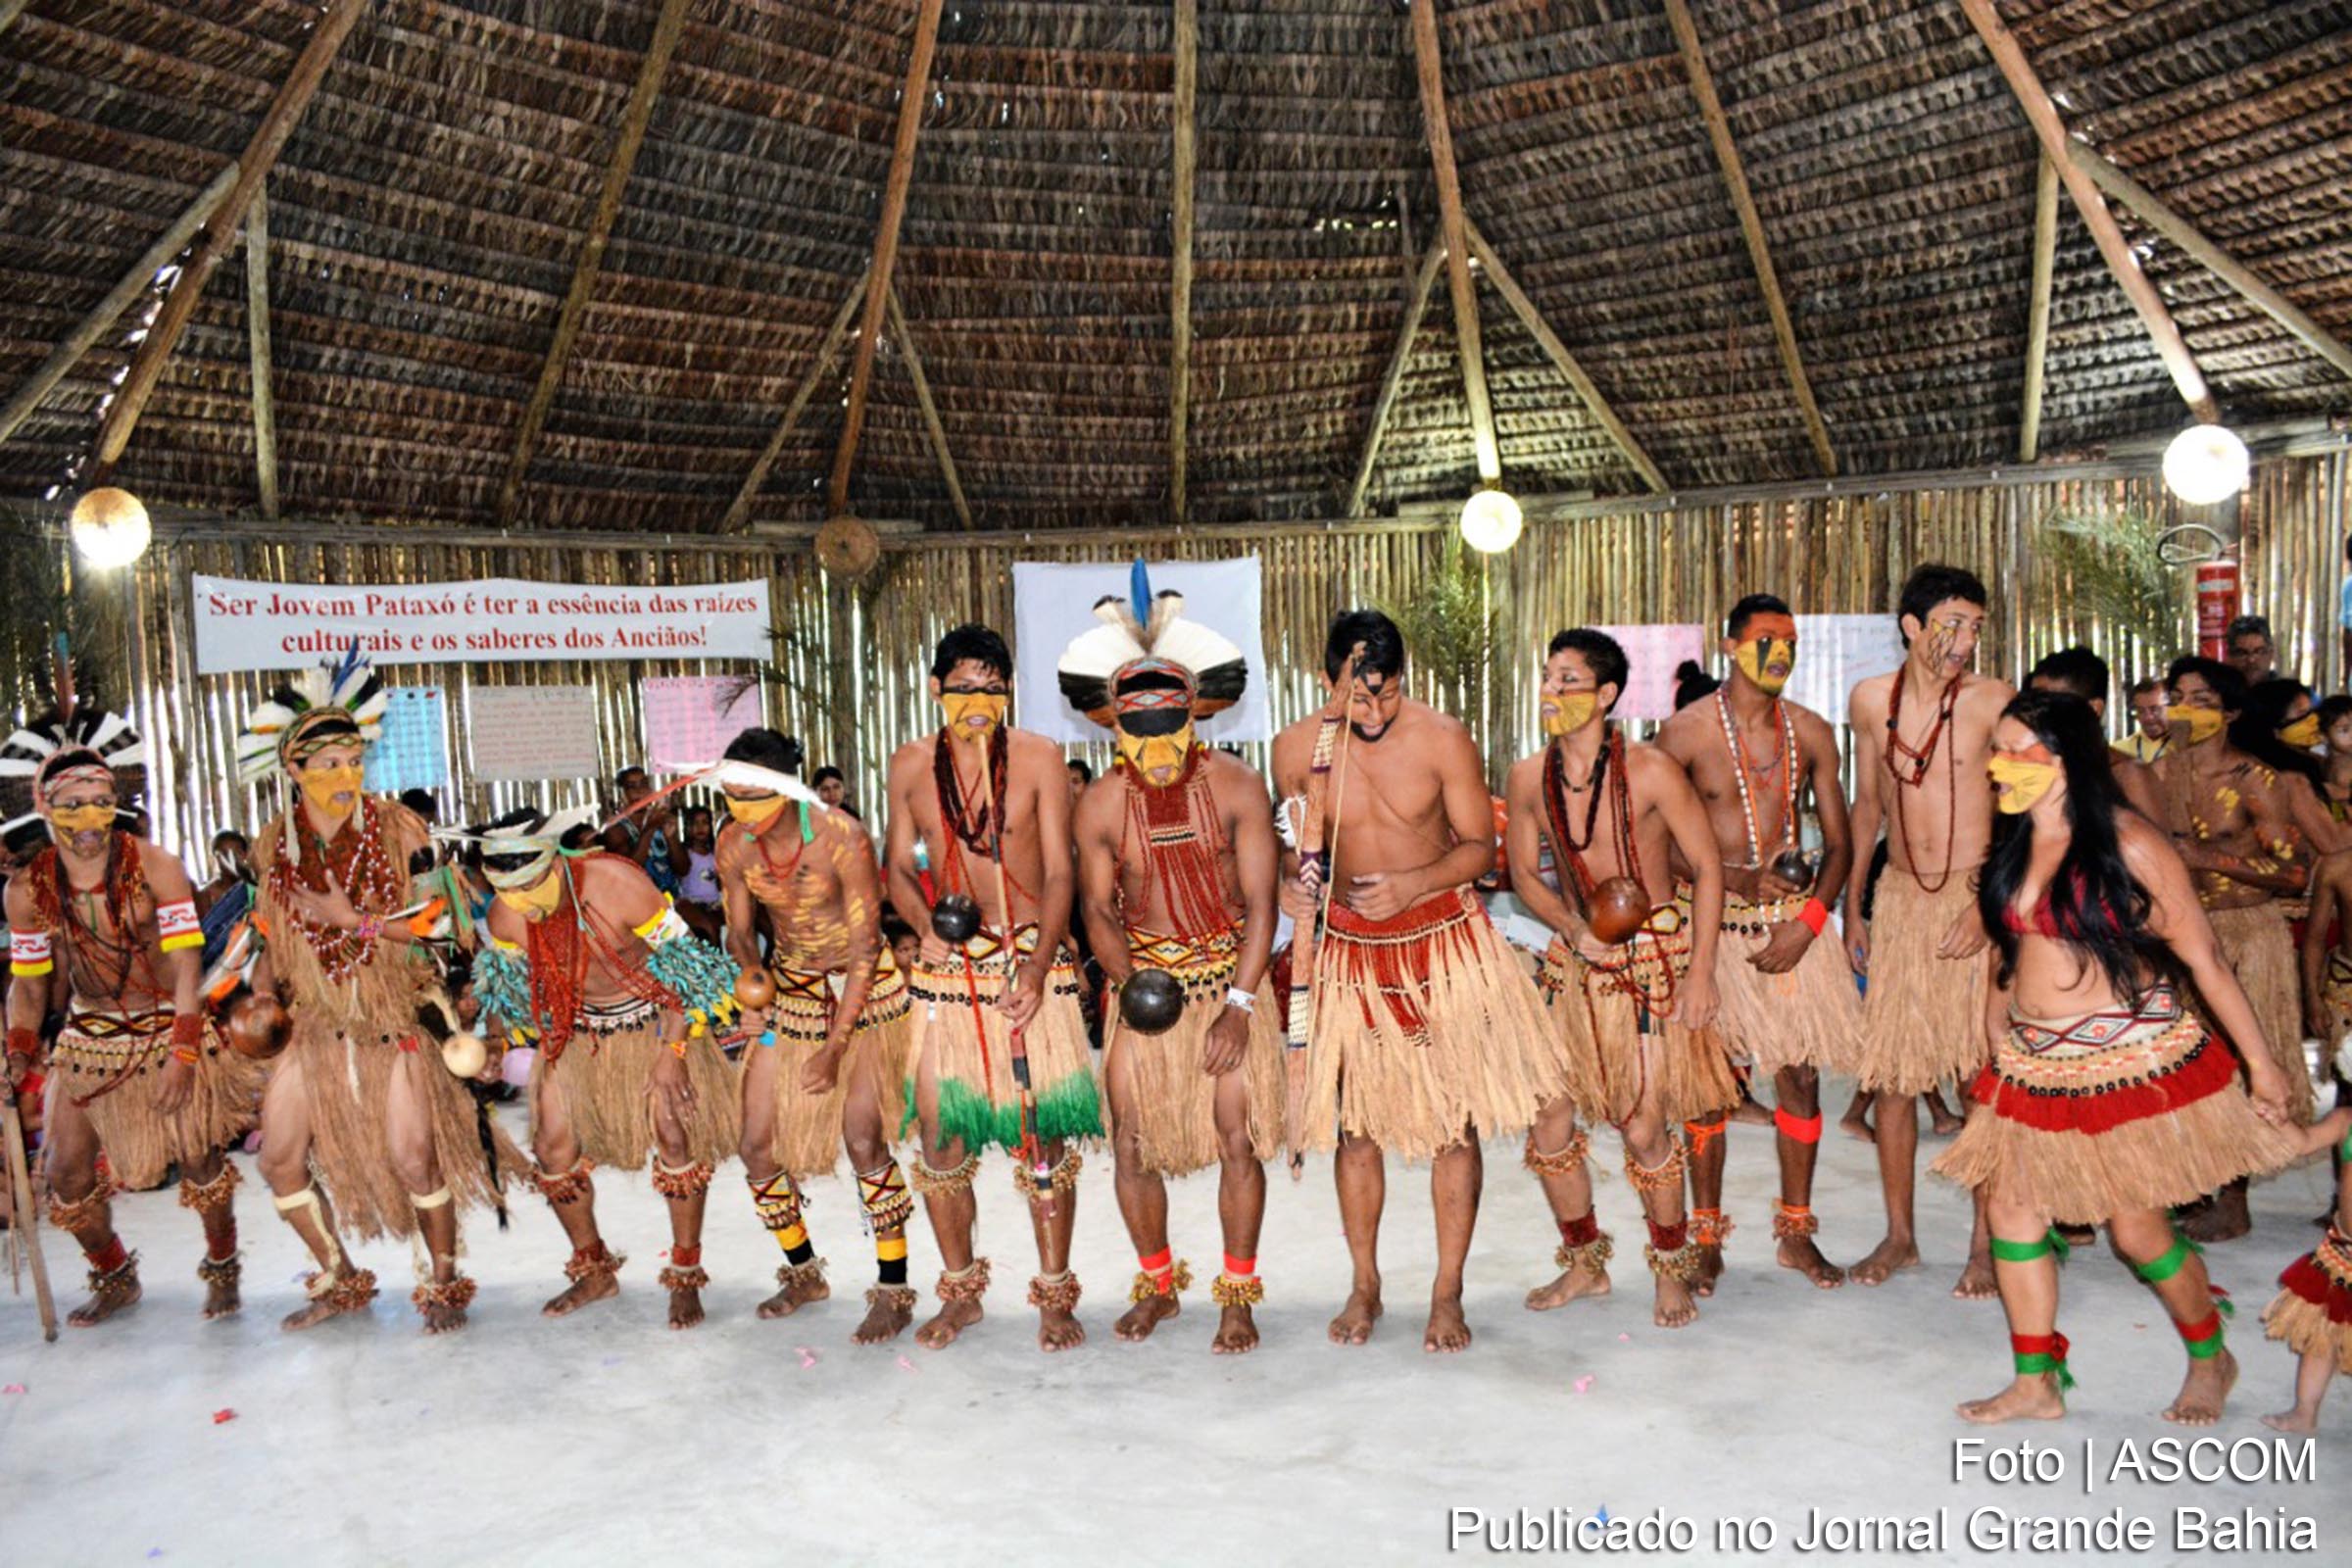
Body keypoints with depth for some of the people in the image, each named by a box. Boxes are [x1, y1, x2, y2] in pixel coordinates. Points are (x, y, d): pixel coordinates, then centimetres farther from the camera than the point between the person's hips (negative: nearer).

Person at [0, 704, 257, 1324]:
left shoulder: (155, 868, -16)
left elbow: (185, 969, -16)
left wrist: (182, 1056, -22)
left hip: (167, 1029, -3)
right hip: (86, 1041, 3)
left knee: (197, 1159, 0)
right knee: (67, 1173, 4)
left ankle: (222, 1268, 24)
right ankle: (115, 1278, 29)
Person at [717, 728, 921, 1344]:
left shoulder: (843, 838, -24)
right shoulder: (733, 844, -10)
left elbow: (864, 949, -20)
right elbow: (739, 930, 4)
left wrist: (835, 1048, -22)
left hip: (864, 989, -5)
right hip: (789, 991, 5)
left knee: (862, 1138, -17)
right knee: (757, 1145, 2)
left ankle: (894, 1289, -1)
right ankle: (804, 1273, 26)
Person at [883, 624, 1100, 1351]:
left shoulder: (1039, 758, -1)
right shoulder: (911, 765, 6)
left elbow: (1059, 872, -4)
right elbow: (899, 867, 12)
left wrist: (1038, 965, -16)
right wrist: (930, 921, -10)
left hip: (1032, 957, -2)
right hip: (947, 964, 2)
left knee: (1044, 1131, 0)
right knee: (940, 1134, 5)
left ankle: (1055, 1296, 15)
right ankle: (960, 1291, 25)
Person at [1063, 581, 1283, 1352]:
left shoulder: (1236, 787, -10)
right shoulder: (1100, 804, -5)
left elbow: (1260, 904, -9)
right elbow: (1100, 908, 1)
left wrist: (1239, 1004, -17)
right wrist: (1131, 983, -17)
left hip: (1230, 972, -2)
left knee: (1237, 1136, -5)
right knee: (1132, 1139, 4)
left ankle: (1238, 1295, 13)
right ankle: (1158, 1285, 25)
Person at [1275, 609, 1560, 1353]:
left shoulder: (1442, 738, -11)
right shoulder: (1297, 747, -6)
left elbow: (1480, 844, -6)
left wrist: (1413, 882, -22)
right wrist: (1291, 886, -14)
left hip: (1442, 941, -1)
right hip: (1349, 948, 2)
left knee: (1454, 1120, 1)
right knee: (1352, 1120, 7)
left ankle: (1448, 1294, 16)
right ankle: (1365, 1286, 25)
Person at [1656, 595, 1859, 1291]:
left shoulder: (1811, 732, 6)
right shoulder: (1686, 731, -4)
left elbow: (1839, 839, 8)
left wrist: (1808, 920, -6)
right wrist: (1733, 875, -15)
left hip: (1795, 920, 3)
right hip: (1713, 922, -3)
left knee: (1801, 1073, 6)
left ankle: (1796, 1232, 22)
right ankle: (1706, 1240, 15)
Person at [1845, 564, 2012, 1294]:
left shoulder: (1993, 701, -7)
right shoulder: (1870, 700, 4)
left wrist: (1988, 904, -16)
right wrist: (1853, 906, 14)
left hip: (1975, 899, -3)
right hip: (1900, 898, 4)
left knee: (1985, 1076, 1)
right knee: (1889, 1074, 7)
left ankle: (1986, 1243, 15)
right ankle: (1899, 1235, 22)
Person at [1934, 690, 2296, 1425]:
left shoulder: (2127, 843, -12)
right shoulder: (2013, 849, 6)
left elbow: (2204, 960, -9)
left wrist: (2261, 1064, -7)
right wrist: (1996, 1057, 13)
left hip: (2130, 1063, -6)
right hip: (2032, 1071, 6)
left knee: (2138, 1230, 2)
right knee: (2011, 1210, 4)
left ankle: (2211, 1359, 29)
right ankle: (2036, 1383, 17)